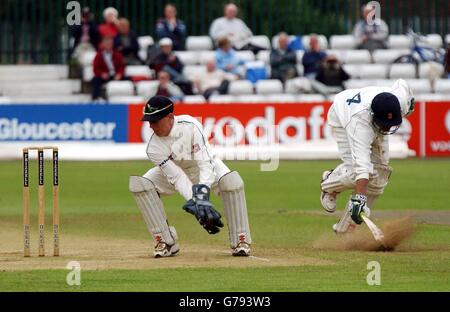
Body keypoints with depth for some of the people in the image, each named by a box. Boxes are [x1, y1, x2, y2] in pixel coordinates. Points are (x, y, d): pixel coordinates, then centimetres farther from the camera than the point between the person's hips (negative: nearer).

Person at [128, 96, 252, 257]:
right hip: (173, 170, 2)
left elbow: (206, 164, -35)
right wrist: (194, 203, -41)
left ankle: (240, 242, -21)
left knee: (232, 181, -33)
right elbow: (177, 178, -27)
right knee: (138, 184, -23)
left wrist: (202, 194, -49)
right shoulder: (153, 148, -26)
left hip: (206, 167, -2)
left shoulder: (190, 126, -33)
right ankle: (166, 242, -15)